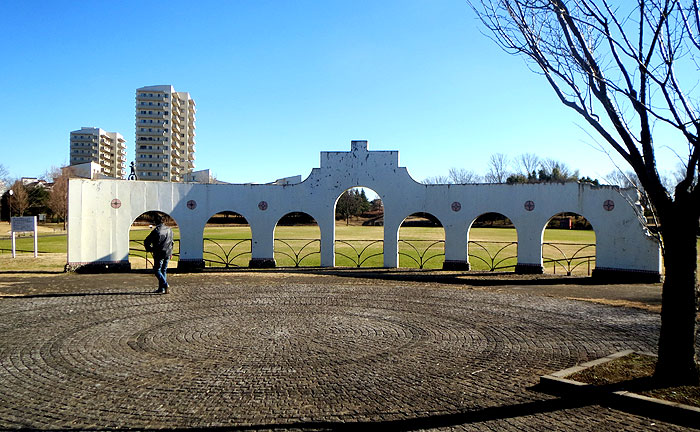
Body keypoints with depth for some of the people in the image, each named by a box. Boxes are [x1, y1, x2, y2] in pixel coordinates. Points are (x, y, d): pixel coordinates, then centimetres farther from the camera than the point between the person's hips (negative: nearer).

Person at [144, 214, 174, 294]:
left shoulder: (156, 231, -12)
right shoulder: (169, 230, 8)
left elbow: (146, 242, -7)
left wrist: (150, 249, 11)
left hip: (159, 254, -6)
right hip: (168, 254, 6)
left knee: (157, 270, 2)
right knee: (164, 270, 13)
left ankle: (165, 284, -15)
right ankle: (161, 288, 14)